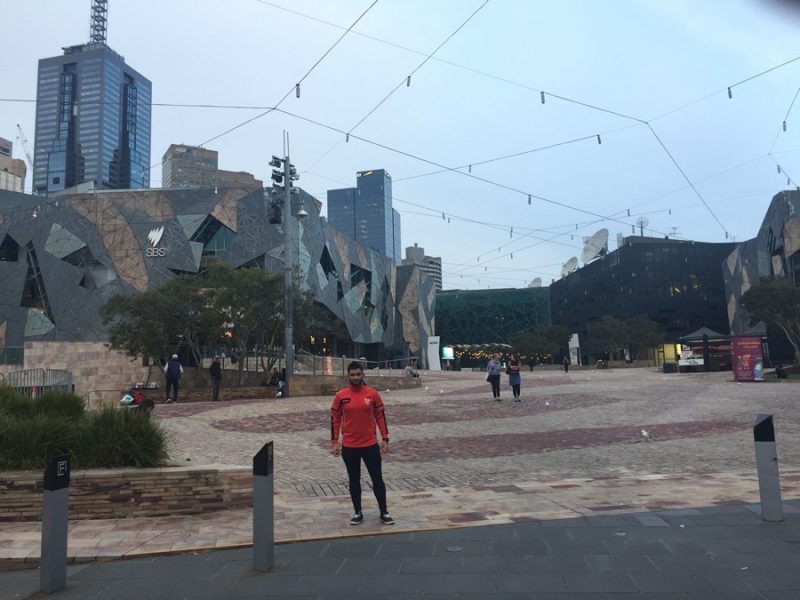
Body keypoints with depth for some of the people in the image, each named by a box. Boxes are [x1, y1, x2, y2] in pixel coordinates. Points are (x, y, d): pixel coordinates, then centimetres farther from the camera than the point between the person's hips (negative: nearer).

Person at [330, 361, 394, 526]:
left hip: (370, 445, 0)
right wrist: (334, 442, -2)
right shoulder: (341, 396, -3)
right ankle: (357, 513, 24)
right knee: (354, 480, 11)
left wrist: (385, 439, -1)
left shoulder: (372, 394, -3)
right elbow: (335, 419, 2)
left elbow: (380, 416, 3)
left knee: (377, 479, 5)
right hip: (349, 446, 0)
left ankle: (384, 513, 17)